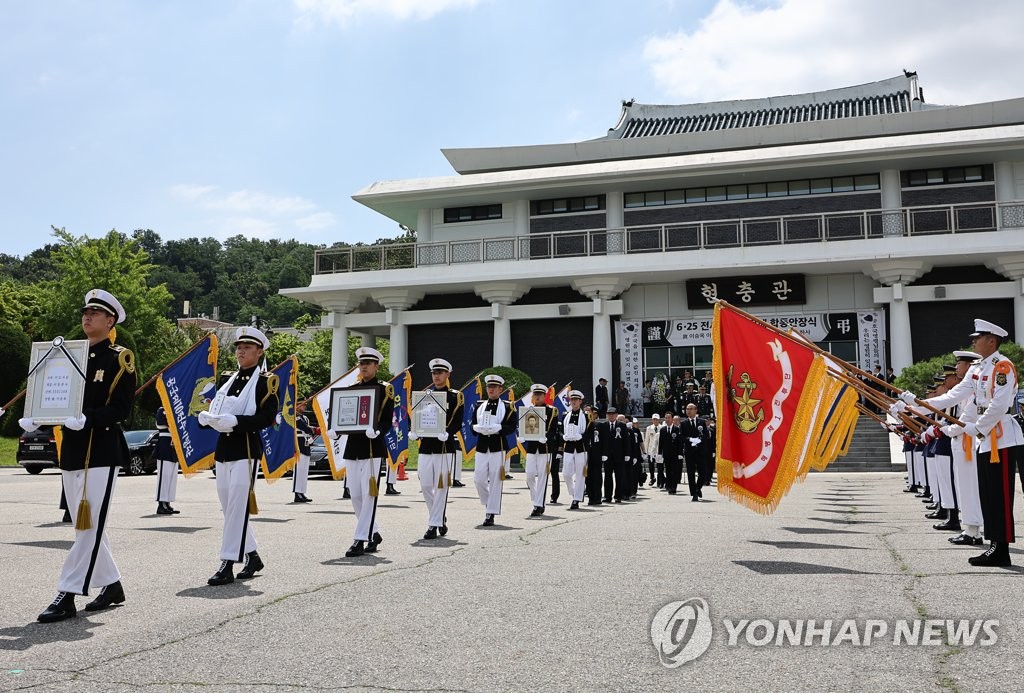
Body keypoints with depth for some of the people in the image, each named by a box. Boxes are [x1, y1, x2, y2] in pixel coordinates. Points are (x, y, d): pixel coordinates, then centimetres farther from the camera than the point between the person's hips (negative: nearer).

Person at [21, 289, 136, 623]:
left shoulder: (120, 358, -4)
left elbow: (121, 408, -12)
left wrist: (87, 420, -26)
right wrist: (34, 419, -5)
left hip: (102, 452, -7)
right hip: (71, 451, 7)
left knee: (90, 525, -6)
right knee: (87, 525, 12)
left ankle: (67, 596, -3)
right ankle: (112, 585, 24)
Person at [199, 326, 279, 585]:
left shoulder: (266, 381, -3)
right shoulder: (226, 378, 16)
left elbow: (267, 418, -13)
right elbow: (214, 408, 17)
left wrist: (235, 421, -23)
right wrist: (206, 417, -6)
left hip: (246, 450, -7)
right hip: (223, 449, 7)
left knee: (237, 507, -8)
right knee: (228, 506, 12)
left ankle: (228, 565, -4)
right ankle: (252, 556, 26)